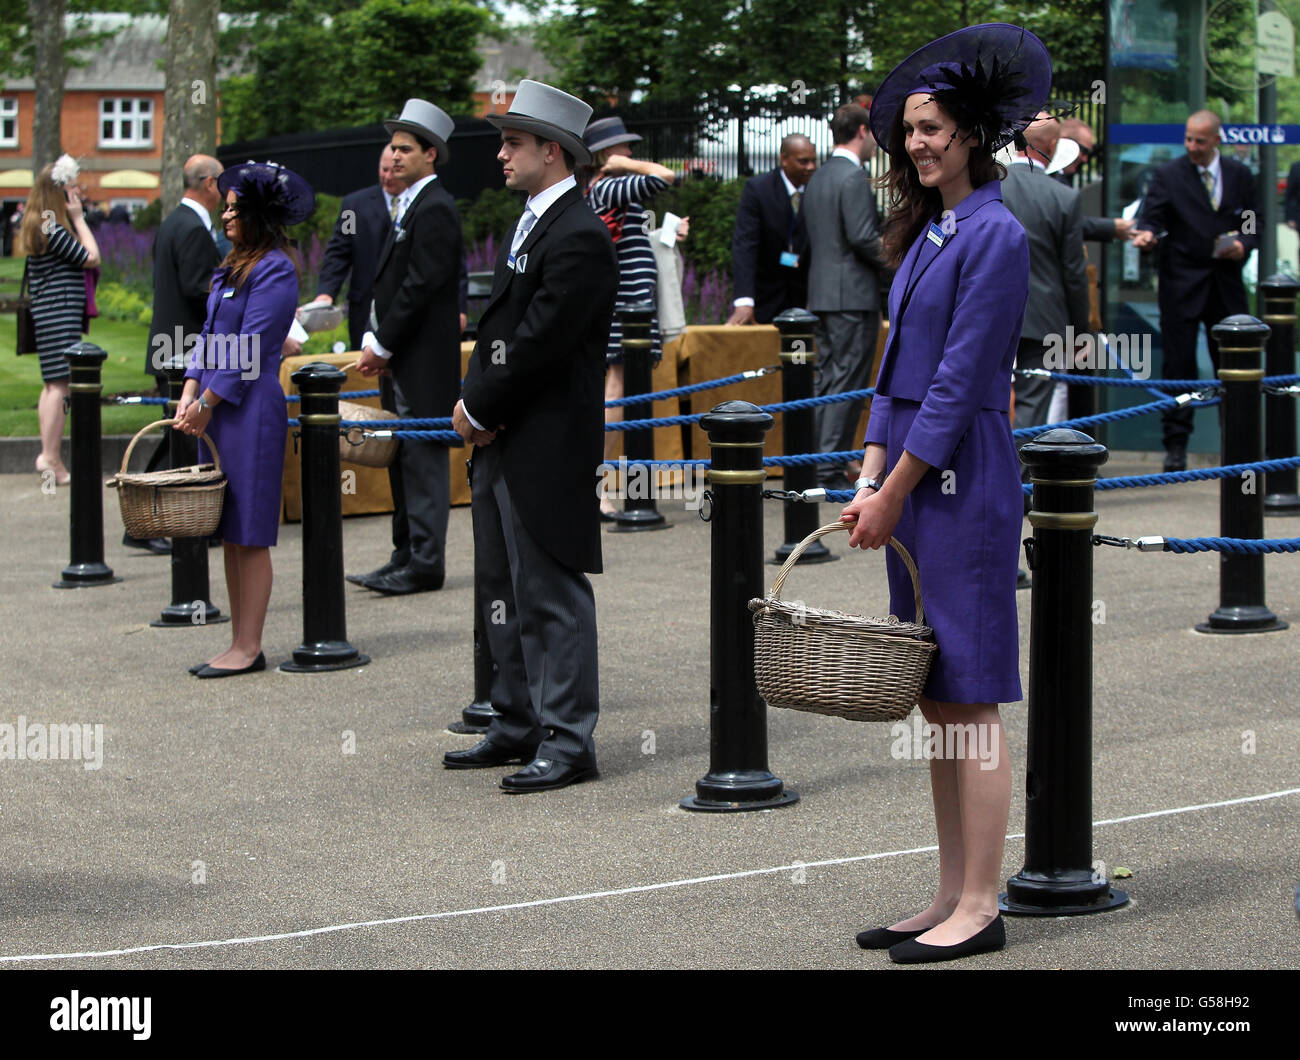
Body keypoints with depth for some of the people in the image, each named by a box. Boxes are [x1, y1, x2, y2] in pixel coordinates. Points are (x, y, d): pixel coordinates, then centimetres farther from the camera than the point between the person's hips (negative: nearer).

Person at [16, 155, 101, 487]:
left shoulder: (38, 225, 14)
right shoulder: (53, 229, -16)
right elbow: (92, 257, -13)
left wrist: (76, 217, 14)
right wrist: (78, 217, -8)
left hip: (50, 313, 11)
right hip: (60, 312, -11)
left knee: (53, 384, 14)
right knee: (59, 385, -8)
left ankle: (48, 455, 18)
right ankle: (52, 460, -8)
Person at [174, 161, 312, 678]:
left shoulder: (275, 270, -11)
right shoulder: (232, 267, 16)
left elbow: (249, 347, -14)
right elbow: (210, 333, 15)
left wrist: (208, 402, -11)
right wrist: (190, 393, 2)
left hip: (252, 408, -9)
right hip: (217, 411, 9)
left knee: (249, 535, -4)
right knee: (229, 533, 10)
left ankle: (249, 648, 1)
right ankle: (239, 644, 16)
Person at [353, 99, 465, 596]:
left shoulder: (435, 209, -13)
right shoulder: (409, 206, 17)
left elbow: (421, 286, -19)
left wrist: (382, 345, -14)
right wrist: (373, 340, 9)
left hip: (425, 356, -10)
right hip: (403, 357, 10)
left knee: (424, 457, -7)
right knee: (409, 458, 12)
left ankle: (424, 563, -4)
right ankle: (411, 555, 17)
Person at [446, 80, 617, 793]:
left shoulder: (580, 238, -16)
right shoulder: (529, 225, 16)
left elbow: (538, 344, -19)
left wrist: (478, 409, -10)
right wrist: (473, 407, 3)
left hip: (546, 451, -10)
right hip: (500, 443, 10)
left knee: (550, 598, -4)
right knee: (502, 592, 16)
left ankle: (567, 741, 3)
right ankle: (520, 727, 26)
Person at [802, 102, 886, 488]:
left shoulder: (818, 178, 14)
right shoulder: (854, 177, -13)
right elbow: (862, 237, -20)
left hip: (820, 293, 9)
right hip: (853, 294, -9)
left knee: (827, 379, 12)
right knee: (847, 382, -7)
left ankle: (822, 460, 15)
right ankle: (831, 466, -8)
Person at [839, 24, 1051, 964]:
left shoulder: (996, 234, -11)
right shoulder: (926, 233, 16)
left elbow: (959, 381, -15)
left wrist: (895, 492, -13)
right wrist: (870, 481, 8)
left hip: (965, 480, -9)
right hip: (912, 480, 9)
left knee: (969, 695, -5)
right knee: (933, 698, 11)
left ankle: (981, 909, 1)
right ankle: (952, 896, 17)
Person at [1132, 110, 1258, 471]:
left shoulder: (1240, 175, 8)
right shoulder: (1168, 175, -1)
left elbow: (1252, 222, 13)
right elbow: (1151, 215, -9)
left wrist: (1243, 244, -7)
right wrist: (1147, 234, -31)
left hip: (1226, 284, 3)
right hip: (1182, 283, -2)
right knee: (1179, 364, -2)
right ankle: (1176, 445, 4)